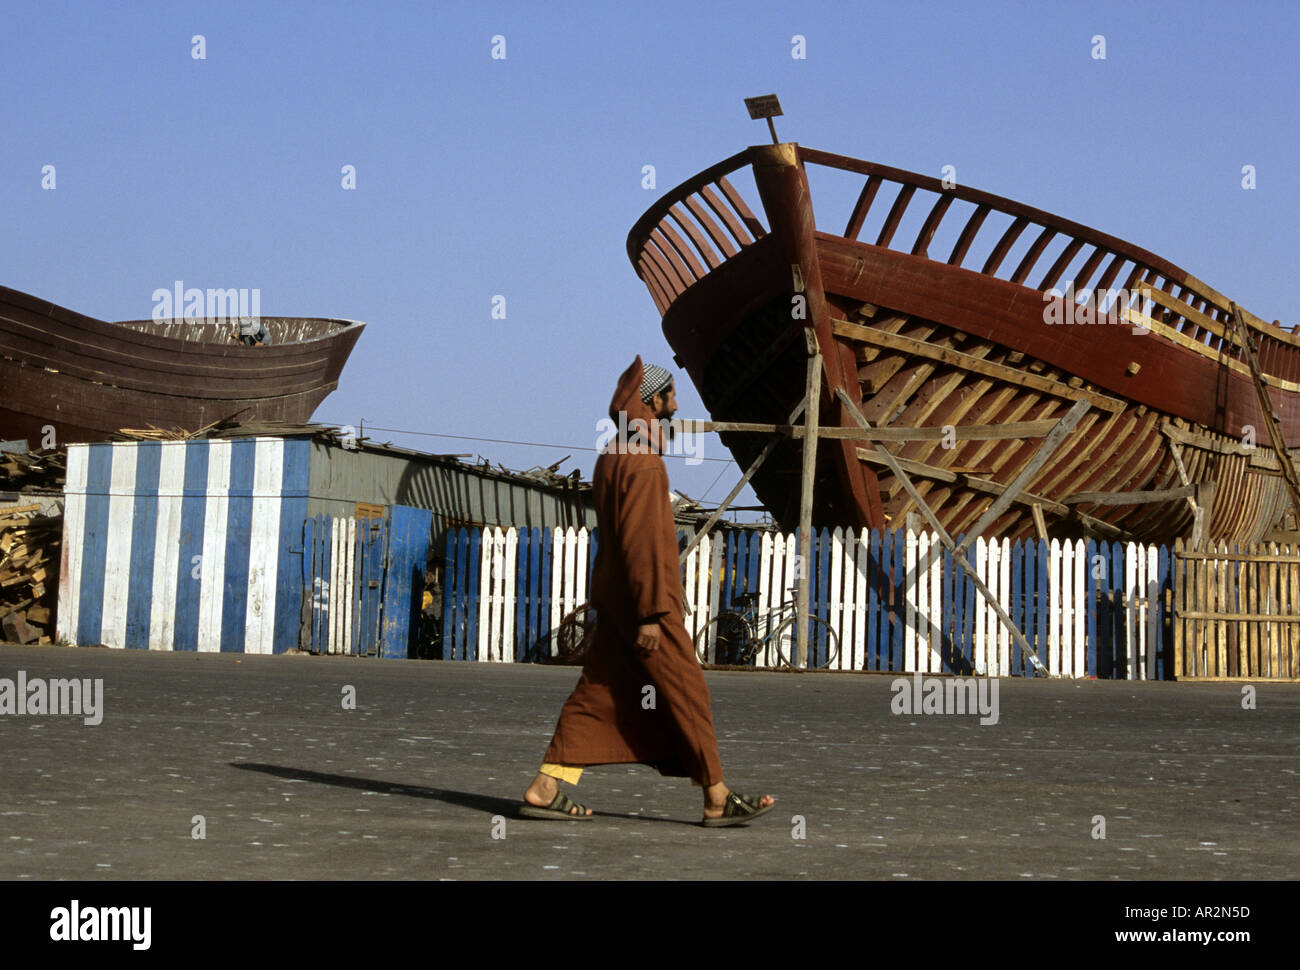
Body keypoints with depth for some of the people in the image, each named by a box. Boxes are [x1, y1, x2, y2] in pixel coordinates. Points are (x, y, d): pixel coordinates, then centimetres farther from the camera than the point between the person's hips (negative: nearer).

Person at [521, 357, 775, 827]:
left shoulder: (611, 457, 15)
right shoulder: (643, 462, -17)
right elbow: (643, 541, -22)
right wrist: (651, 613, -22)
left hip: (614, 596, 10)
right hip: (642, 599, -10)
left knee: (597, 694, 8)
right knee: (687, 692, -2)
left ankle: (545, 789, 5)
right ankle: (717, 800, 4)